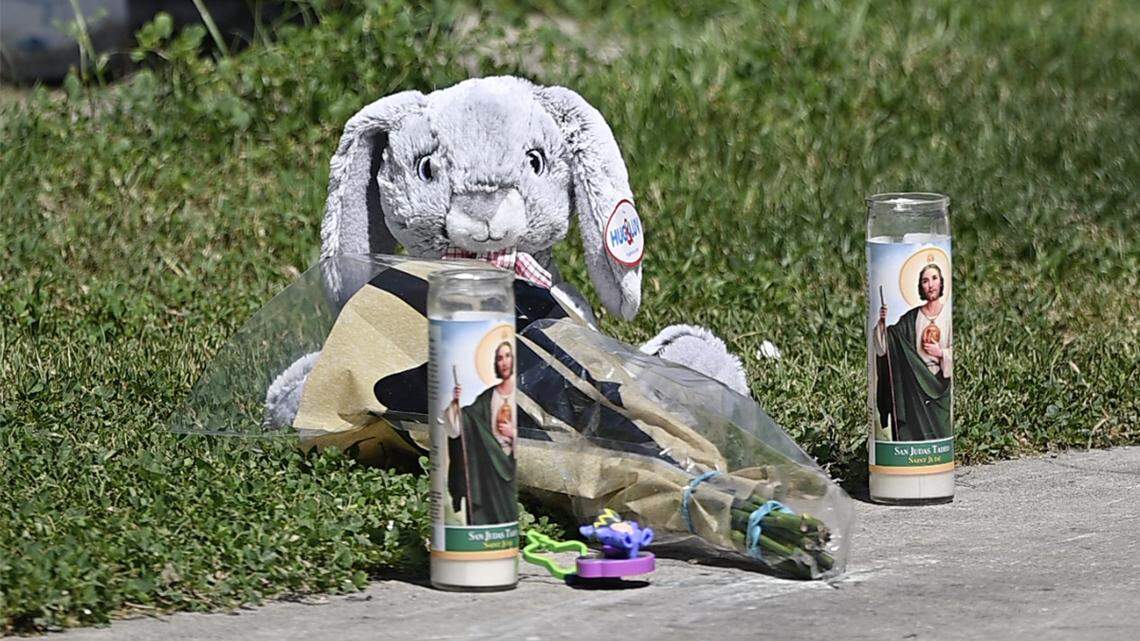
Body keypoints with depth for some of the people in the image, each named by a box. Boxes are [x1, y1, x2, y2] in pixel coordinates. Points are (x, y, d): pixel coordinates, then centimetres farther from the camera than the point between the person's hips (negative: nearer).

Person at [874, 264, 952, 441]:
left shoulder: (949, 315, 0)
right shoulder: (911, 319, 5)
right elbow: (884, 347, -1)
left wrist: (941, 353, -11)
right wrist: (882, 323, -15)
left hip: (942, 385, -1)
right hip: (915, 387, 1)